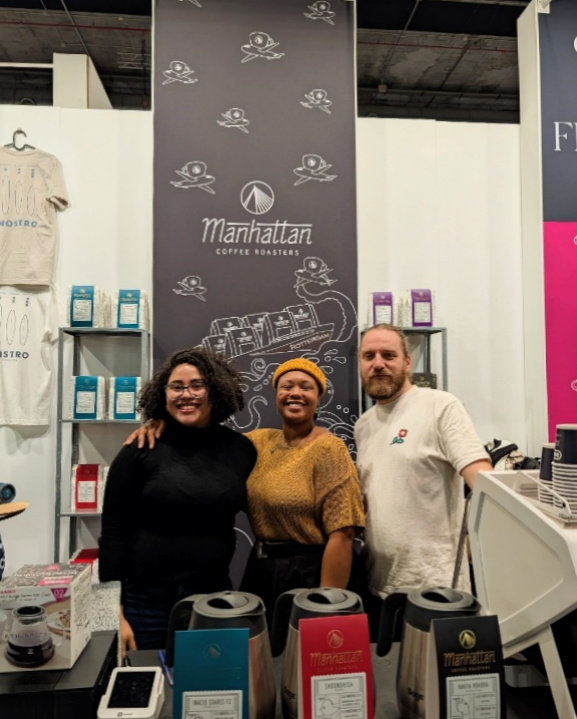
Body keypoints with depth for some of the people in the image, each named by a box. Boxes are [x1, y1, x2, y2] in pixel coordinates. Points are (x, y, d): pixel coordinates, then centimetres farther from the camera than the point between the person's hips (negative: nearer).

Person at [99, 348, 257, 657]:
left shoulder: (240, 449, -1)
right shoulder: (141, 449, -9)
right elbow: (113, 531, -6)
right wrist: (114, 612, -8)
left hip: (214, 597, 3)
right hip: (146, 599, -2)